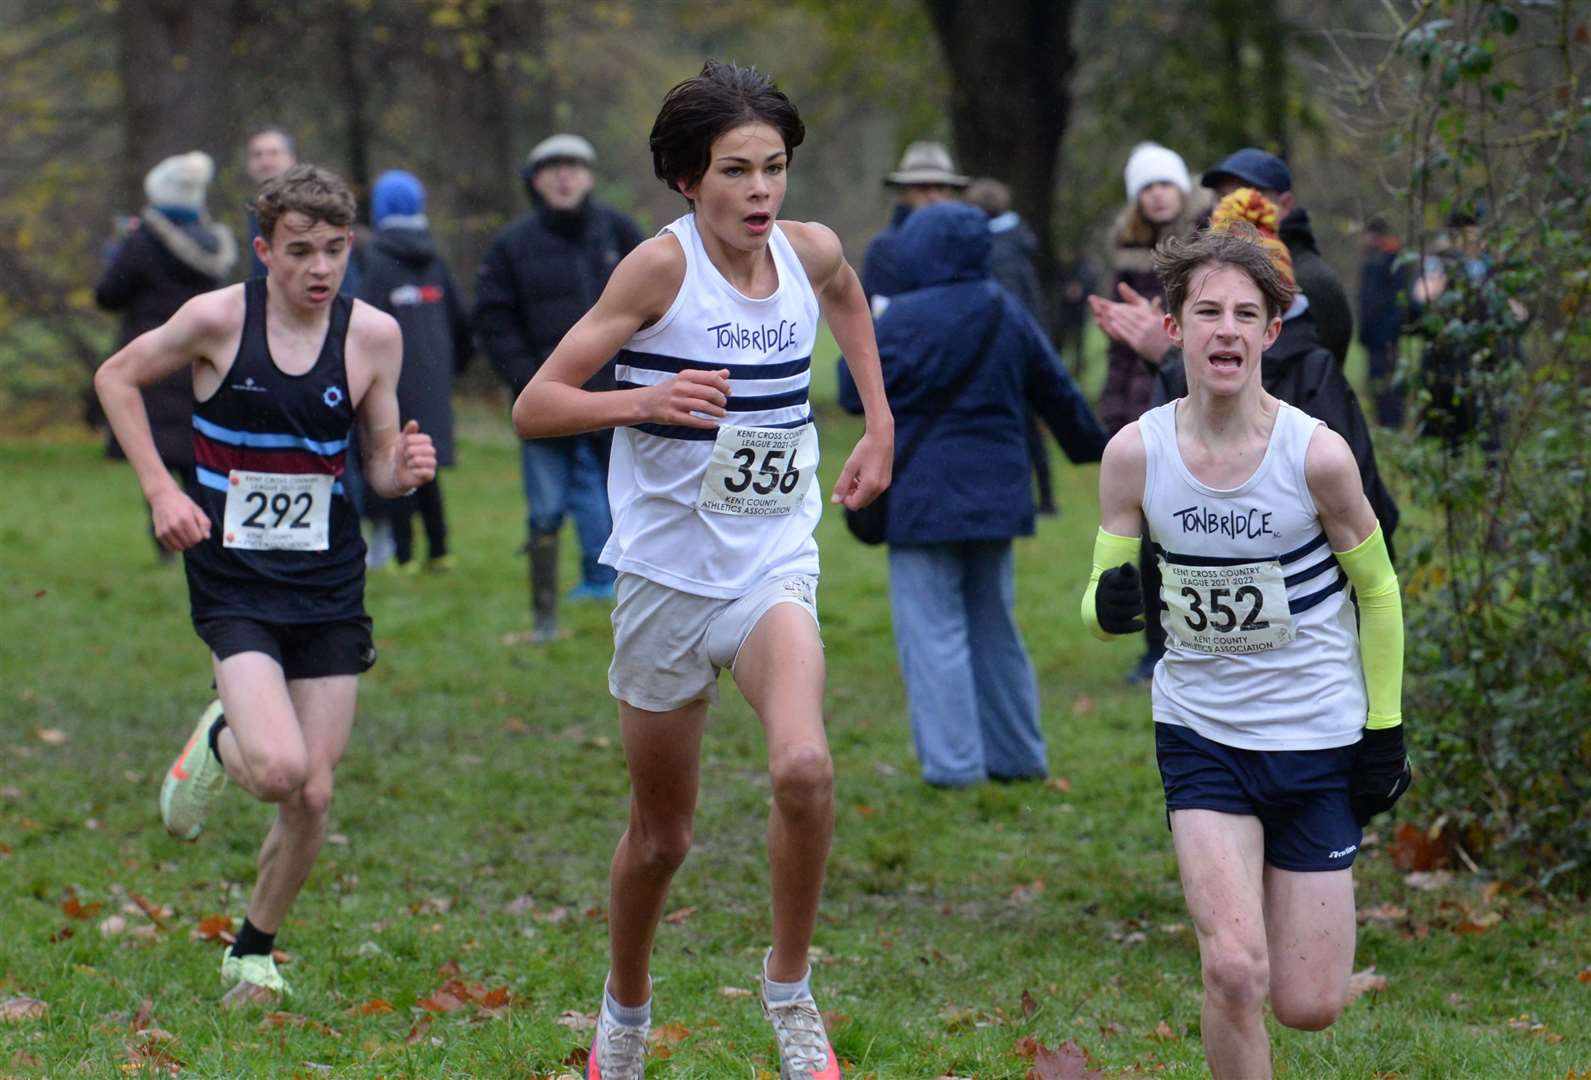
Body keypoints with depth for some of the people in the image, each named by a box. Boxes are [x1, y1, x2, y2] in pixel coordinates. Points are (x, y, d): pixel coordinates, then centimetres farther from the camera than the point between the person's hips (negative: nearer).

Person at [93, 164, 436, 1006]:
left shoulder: (372, 335, -2)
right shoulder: (219, 319, -10)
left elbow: (379, 464, 8)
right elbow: (116, 378, 6)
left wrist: (403, 469, -16)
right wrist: (159, 488, -4)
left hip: (329, 589, 3)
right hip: (234, 583, -3)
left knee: (312, 796, 3)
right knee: (278, 769, -22)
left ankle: (253, 952, 28)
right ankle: (218, 742, 16)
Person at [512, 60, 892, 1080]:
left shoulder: (813, 252, -2)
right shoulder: (662, 265, -14)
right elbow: (535, 406, -14)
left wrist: (879, 424, 20)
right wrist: (647, 399, -30)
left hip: (775, 567, 2)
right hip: (667, 571, -2)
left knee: (805, 766, -26)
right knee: (662, 834, 10)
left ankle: (791, 988, -5)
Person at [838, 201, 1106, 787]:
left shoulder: (903, 318, -13)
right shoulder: (1008, 314, 5)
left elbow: (856, 394, -7)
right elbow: (1056, 391, 15)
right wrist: (1091, 444, 32)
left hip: (924, 496, -6)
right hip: (995, 492, 6)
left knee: (934, 629, -2)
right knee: (995, 627, 16)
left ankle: (953, 762, -5)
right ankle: (1016, 754, 21)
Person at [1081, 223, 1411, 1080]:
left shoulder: (1316, 454, -13)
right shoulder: (1134, 453, -9)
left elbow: (1377, 590, 1)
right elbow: (1102, 602, 1)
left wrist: (1385, 732, 2)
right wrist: (1110, 603, -23)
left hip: (1319, 741, 0)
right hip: (1201, 734, 0)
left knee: (1308, 1007, 3)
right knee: (1235, 971, -19)